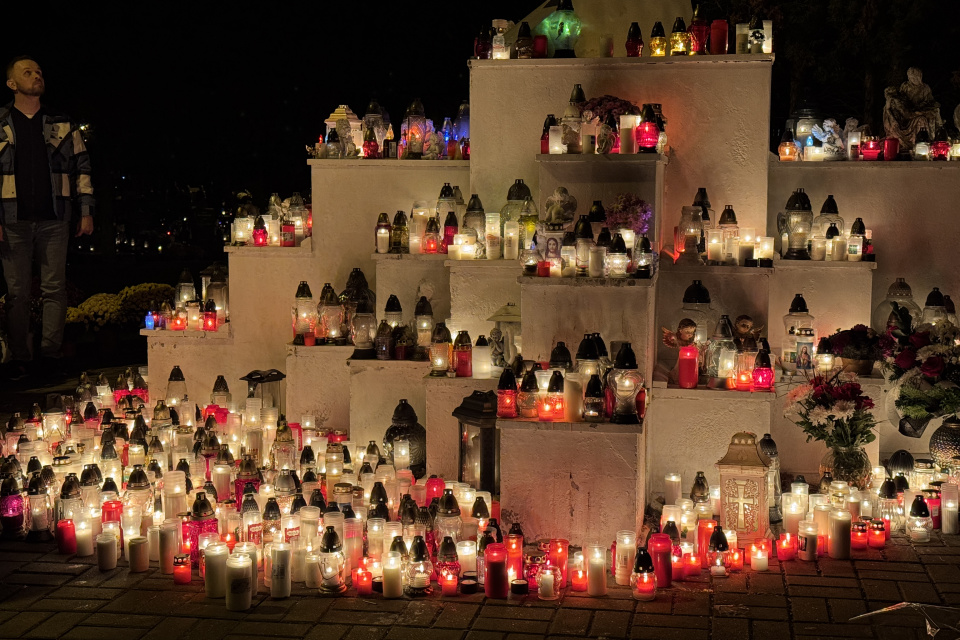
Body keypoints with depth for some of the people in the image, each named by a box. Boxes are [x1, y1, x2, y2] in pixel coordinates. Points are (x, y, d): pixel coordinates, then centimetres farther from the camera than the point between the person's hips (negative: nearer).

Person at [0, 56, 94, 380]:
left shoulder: (63, 125, 11)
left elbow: (82, 168, 12)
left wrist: (86, 211, 4)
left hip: (54, 219, 1)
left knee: (55, 289, 0)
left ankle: (51, 355, 6)